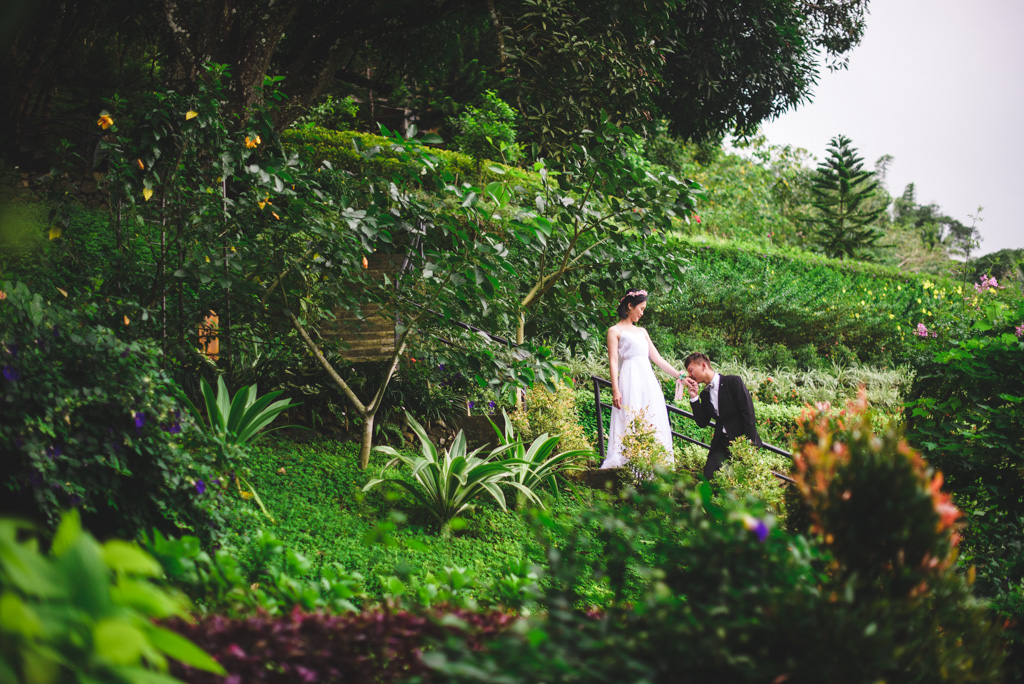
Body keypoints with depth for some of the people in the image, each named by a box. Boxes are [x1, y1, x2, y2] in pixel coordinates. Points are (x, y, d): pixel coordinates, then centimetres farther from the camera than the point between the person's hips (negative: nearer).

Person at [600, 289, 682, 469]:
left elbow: (656, 358, 21)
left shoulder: (642, 331, 22)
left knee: (653, 425, -1)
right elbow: (613, 361, -5)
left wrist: (678, 375, 15)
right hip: (630, 381, -7)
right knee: (630, 424, -13)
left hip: (648, 382, 7)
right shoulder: (615, 331, 4)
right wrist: (615, 390, -16)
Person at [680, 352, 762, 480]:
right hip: (722, 443, 5)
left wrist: (749, 441, -18)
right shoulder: (704, 394, 15)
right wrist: (694, 397, -2)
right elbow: (702, 423, 5)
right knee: (709, 474, -15)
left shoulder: (733, 381, -4)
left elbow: (748, 411, -10)